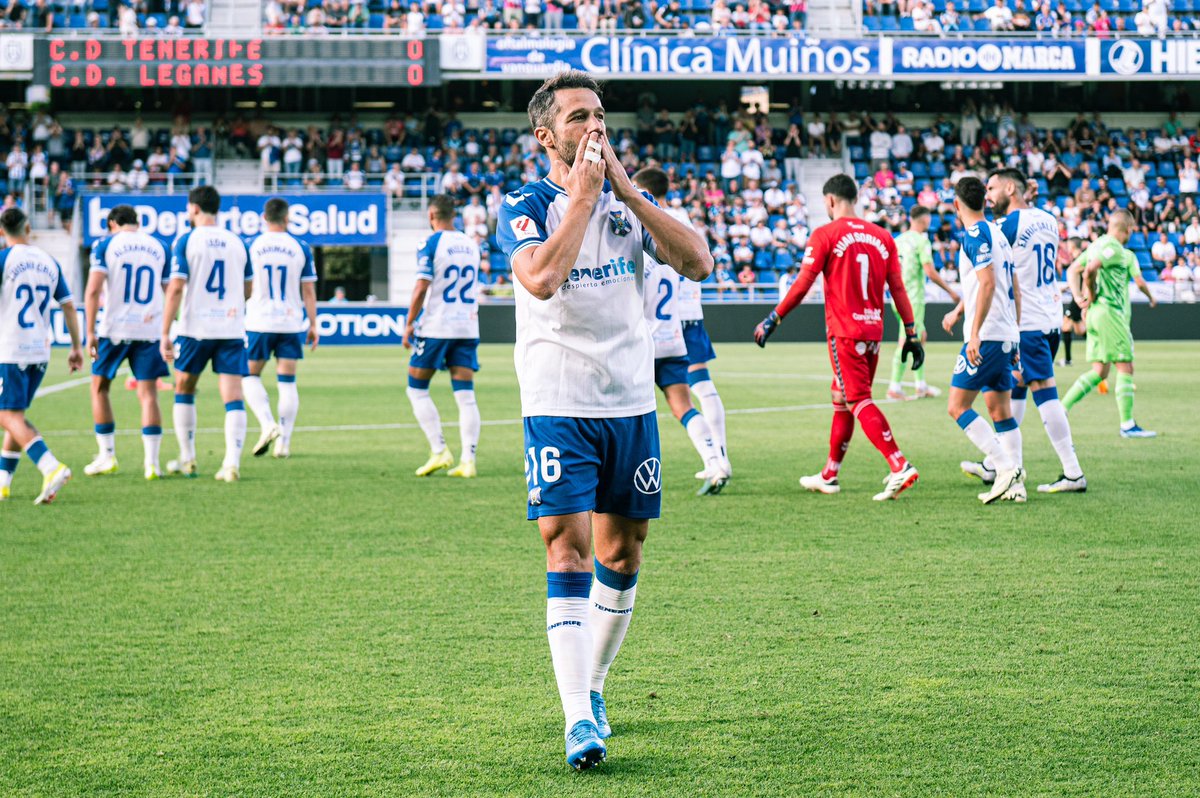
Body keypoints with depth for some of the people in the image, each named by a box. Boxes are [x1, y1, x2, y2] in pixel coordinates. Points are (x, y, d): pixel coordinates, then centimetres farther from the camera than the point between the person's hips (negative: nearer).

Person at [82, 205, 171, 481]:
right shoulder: (159, 248, 10)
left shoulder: (105, 245, -1)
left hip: (114, 329, -2)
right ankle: (151, 462, -4)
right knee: (148, 394, 4)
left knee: (100, 387, 15)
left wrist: (90, 332, -10)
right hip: (149, 330, 2)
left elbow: (93, 289, -10)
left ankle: (107, 455, 14)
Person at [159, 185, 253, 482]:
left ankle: (187, 460, 18)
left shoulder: (186, 241, -4)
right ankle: (232, 462, -14)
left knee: (184, 391, 16)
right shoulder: (237, 243, 8)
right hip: (232, 328, 2)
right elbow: (247, 291, 16)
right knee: (233, 397, -1)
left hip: (195, 327, -2)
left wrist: (165, 334, -9)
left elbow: (176, 288, -11)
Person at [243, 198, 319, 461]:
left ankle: (268, 424, -10)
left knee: (250, 376, 12)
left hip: (259, 322, -1)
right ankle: (284, 442, 3)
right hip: (292, 323, 1)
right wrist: (313, 325, 9)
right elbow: (308, 291, 2)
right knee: (287, 381, 6)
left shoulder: (250, 247, -3)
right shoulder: (300, 248, 0)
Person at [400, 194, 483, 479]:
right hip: (467, 327, 5)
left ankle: (439, 452, -2)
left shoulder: (431, 244, -8)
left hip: (435, 327, -5)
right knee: (466, 396, 2)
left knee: (417, 389, 8)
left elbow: (422, 287, -14)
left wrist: (409, 324, -6)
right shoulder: (472, 244, 10)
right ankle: (467, 460, -5)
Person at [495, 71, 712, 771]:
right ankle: (580, 720, -16)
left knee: (622, 554, 10)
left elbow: (698, 263, -5)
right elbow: (541, 279, -24)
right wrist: (583, 194, -17)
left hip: (632, 404, 5)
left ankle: (593, 685, 28)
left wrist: (625, 188, -10)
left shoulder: (629, 200, 9)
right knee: (569, 554, -12)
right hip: (559, 407, -5)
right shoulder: (526, 207, -4)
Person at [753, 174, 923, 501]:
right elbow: (898, 289, 8)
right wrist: (911, 333, 11)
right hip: (873, 331, 6)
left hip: (844, 333, -6)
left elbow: (802, 285, -9)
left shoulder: (825, 235, -6)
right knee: (842, 400, 16)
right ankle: (828, 476, 24)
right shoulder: (882, 237, 9)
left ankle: (900, 467, -23)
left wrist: (772, 320, -1)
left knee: (859, 402, -8)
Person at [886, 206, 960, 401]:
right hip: (913, 298, -8)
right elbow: (930, 272, -16)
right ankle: (894, 387, -8)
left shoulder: (898, 240, 11)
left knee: (920, 336, 18)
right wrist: (951, 291, -8)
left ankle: (921, 385, 21)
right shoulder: (921, 241, -10)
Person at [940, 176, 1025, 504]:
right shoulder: (997, 233, 17)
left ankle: (1007, 468, -15)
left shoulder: (975, 235, -12)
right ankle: (1015, 483, 4)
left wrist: (975, 333, -23)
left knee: (958, 406, -7)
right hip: (1007, 336, 9)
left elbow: (988, 284, -21)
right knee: (1000, 410, 10)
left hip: (986, 337, -9)